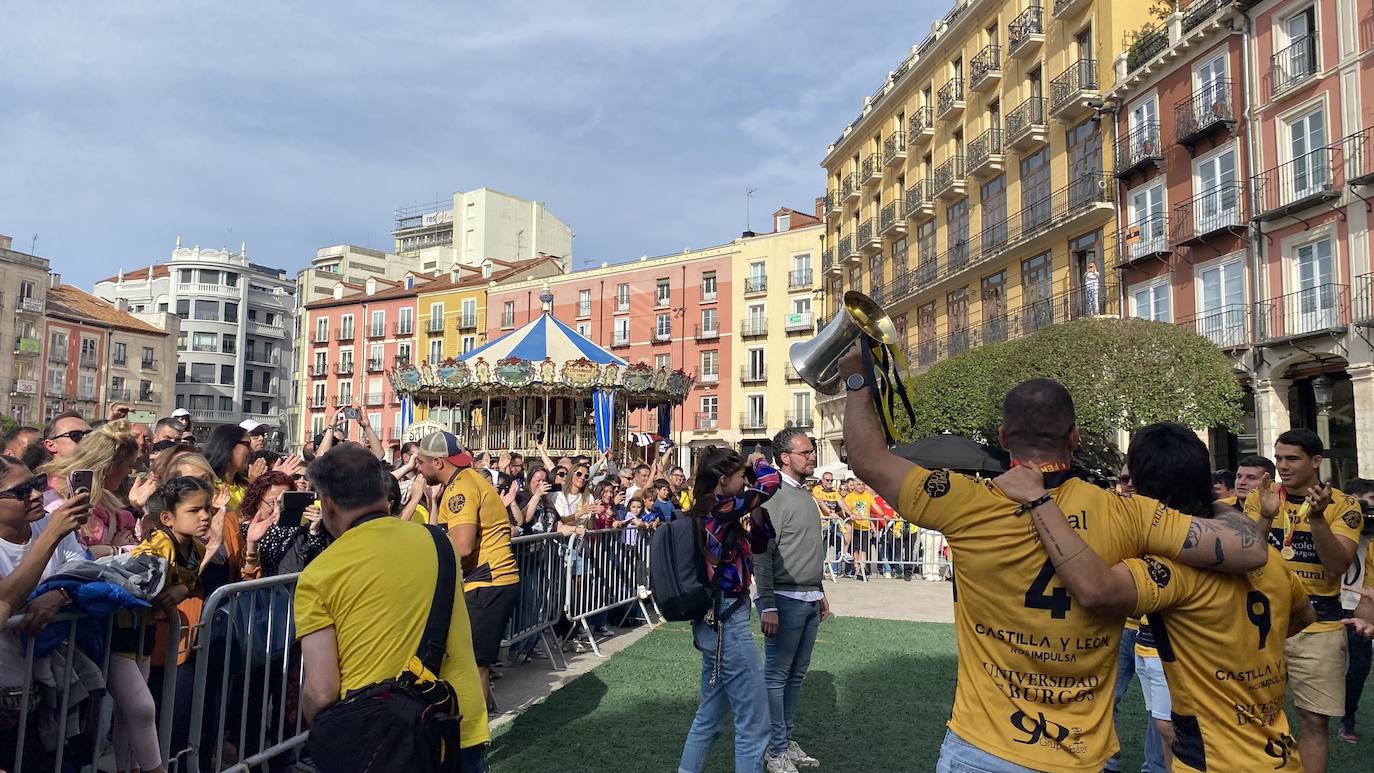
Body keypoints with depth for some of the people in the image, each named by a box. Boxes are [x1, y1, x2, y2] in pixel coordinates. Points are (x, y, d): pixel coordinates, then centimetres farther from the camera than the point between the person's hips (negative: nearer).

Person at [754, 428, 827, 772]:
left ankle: (788, 741, 26)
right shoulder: (773, 496, -13)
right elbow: (761, 554, -16)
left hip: (809, 600, 8)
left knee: (796, 675, 15)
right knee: (776, 676, 3)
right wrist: (767, 606, -19)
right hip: (785, 600, -8)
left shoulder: (805, 494, 13)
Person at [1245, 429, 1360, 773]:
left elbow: (1337, 567, -13)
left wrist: (1317, 517, -26)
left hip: (1319, 625, -1)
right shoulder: (1260, 499, 0)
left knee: (1315, 719, 5)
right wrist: (1267, 516, -24)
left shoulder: (1344, 505, -3)